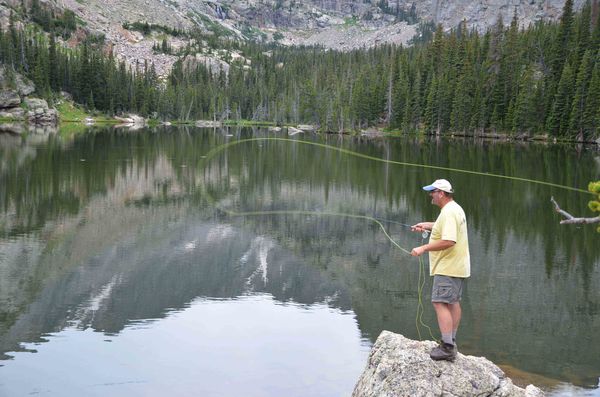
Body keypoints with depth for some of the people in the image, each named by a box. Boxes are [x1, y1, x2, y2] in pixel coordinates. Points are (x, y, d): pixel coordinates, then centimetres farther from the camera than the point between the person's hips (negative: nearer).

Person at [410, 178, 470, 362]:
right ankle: (451, 342, 27)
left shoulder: (449, 212, -21)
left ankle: (447, 347, -15)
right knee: (453, 302, 17)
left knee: (440, 303, -12)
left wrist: (424, 248, -24)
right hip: (458, 267, 11)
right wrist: (427, 225, 25)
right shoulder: (455, 208, 13)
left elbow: (448, 241, -30)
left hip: (447, 268, -11)